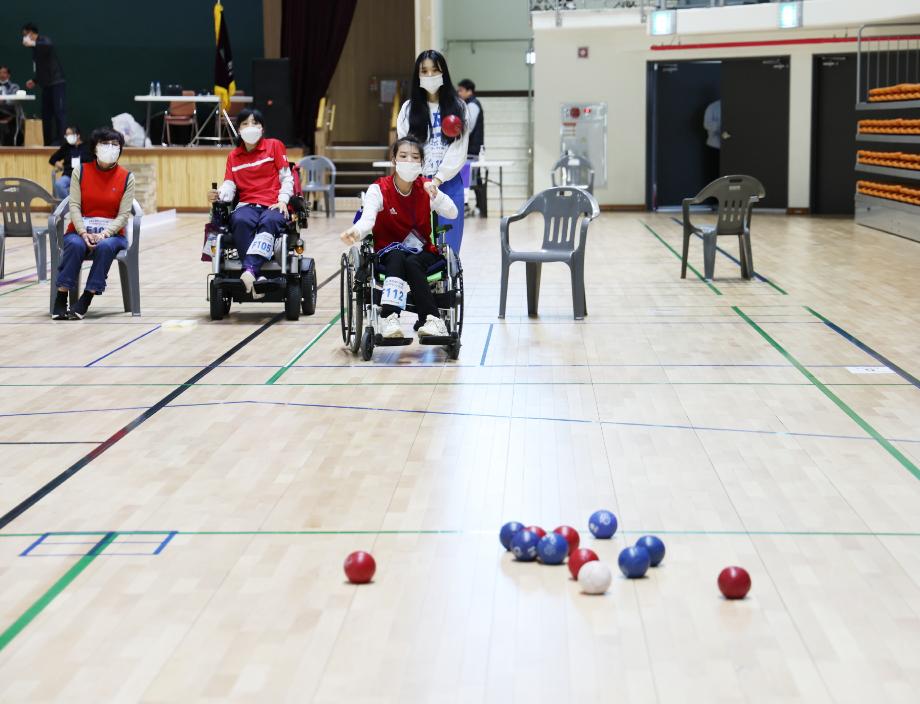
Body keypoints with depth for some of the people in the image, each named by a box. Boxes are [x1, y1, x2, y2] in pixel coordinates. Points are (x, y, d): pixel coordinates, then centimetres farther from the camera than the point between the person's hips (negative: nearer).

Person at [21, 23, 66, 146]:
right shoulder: (36, 48, 17)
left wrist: (33, 44, -40)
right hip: (47, 84, 9)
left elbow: (49, 46, -34)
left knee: (59, 111, -12)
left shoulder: (44, 41, -7)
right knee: (46, 113, 6)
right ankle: (48, 142, 6)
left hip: (56, 82, -9)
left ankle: (61, 140, -16)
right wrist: (35, 80, 24)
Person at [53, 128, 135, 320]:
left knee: (105, 246, -35)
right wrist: (84, 233, -20)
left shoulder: (127, 177, 1)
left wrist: (104, 234, -21)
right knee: (76, 245, -34)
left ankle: (84, 302, -31)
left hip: (111, 234, 0)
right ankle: (60, 300, -29)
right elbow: (75, 206, -4)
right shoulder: (80, 171, 2)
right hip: (80, 231, 0)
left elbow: (123, 214, -5)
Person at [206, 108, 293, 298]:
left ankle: (250, 270, -55)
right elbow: (229, 187, 8)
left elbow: (286, 177, 8)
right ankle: (256, 277, -44)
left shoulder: (274, 146, 13)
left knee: (269, 222, -39)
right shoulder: (233, 156, 19)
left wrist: (282, 200, -9)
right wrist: (219, 195, -15)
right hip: (247, 205, 2)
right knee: (240, 221, -36)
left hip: (273, 205, -2)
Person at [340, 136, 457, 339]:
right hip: (388, 252, -1)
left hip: (422, 252, 1)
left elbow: (452, 213, -12)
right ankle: (390, 318, -47)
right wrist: (355, 232, -47)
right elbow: (367, 219, -23)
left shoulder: (426, 188, 1)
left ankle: (432, 320, -38)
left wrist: (435, 194, -31)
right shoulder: (379, 189, -6)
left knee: (411, 263, -33)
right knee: (397, 257, -35)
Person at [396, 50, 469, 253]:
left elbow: (458, 151, -4)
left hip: (448, 184, 0)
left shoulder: (458, 108, 3)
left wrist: (437, 180, -15)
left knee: (448, 247, 2)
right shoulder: (409, 108, 6)